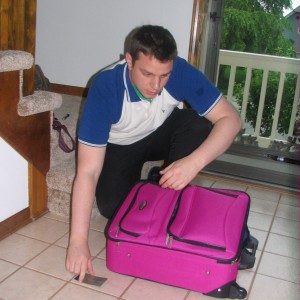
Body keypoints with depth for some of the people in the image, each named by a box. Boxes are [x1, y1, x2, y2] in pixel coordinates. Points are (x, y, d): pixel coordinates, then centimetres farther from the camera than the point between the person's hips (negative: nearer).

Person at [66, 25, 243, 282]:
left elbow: (231, 119, -28)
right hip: (119, 145, -2)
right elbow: (87, 172, -37)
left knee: (199, 126, -28)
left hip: (162, 132, 2)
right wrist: (78, 241, -41)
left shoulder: (181, 72, -30)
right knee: (111, 206, -24)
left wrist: (195, 162, -45)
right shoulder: (105, 88, -35)